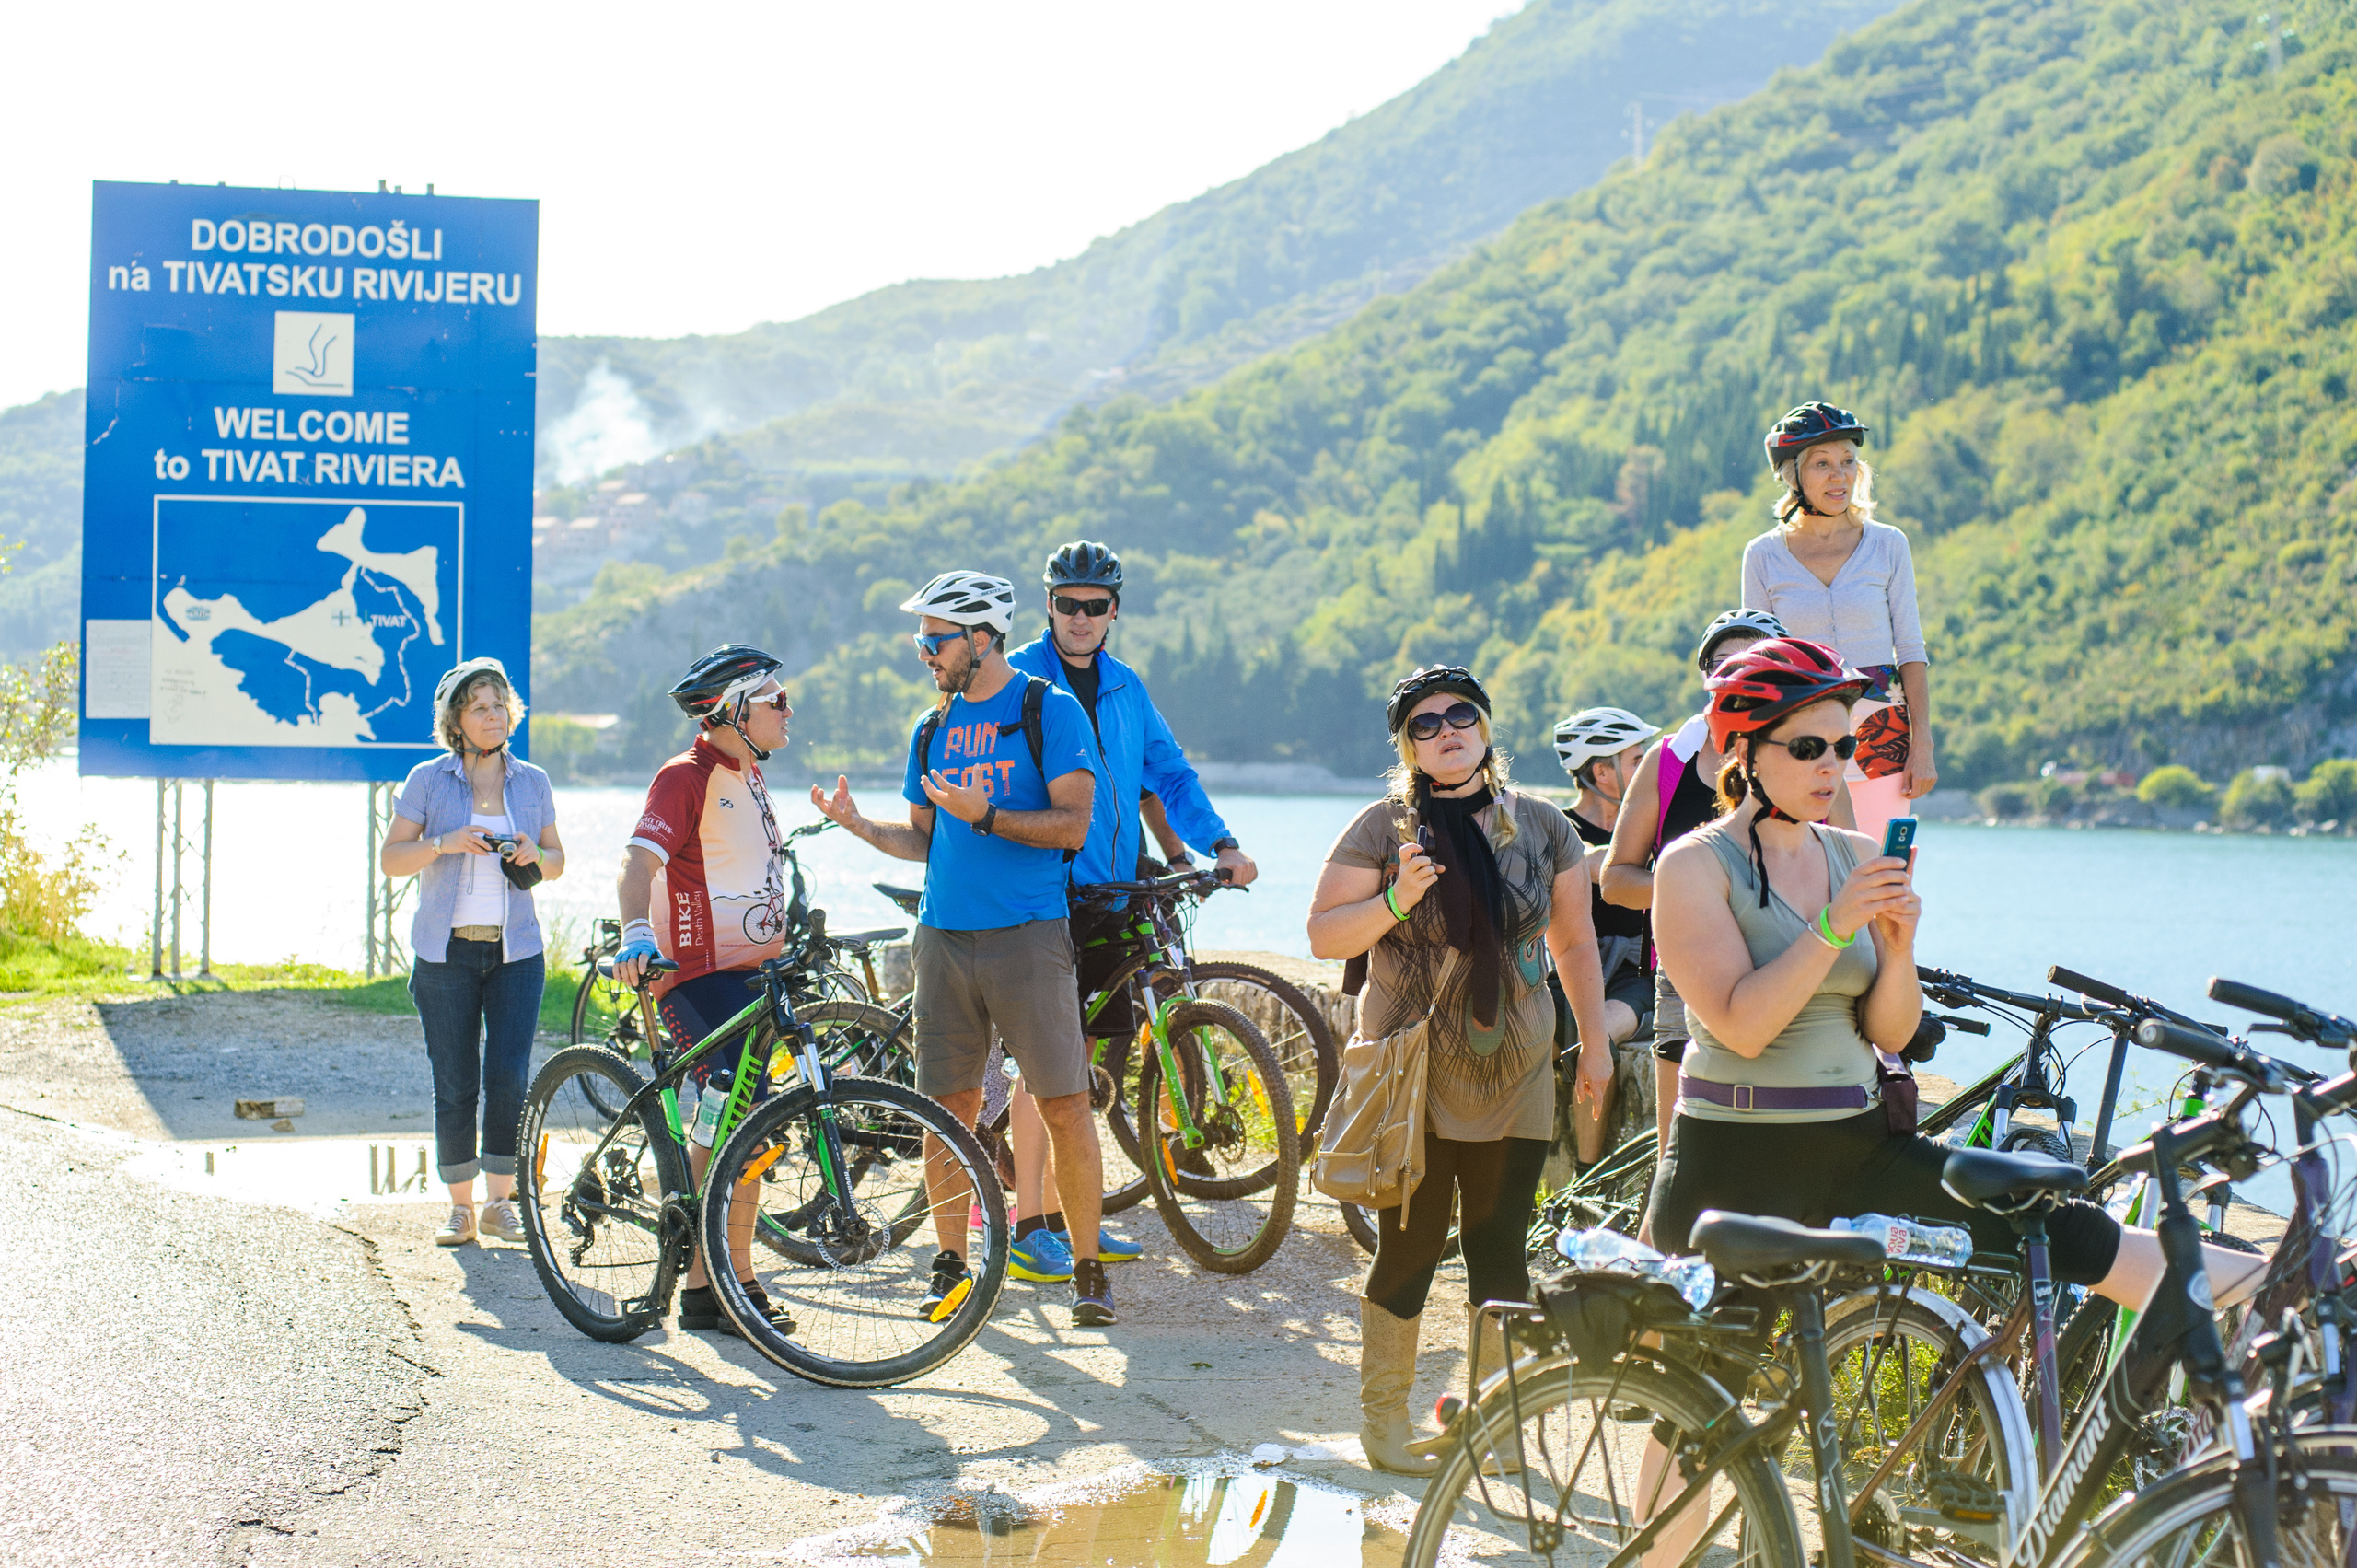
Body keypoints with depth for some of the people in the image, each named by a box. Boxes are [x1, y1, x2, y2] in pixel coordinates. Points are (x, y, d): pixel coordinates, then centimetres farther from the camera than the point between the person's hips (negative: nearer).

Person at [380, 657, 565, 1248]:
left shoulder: (531, 782, 9)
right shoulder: (428, 779, 2)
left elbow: (556, 862, 16)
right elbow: (390, 858, 0)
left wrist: (535, 855, -7)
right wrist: (444, 843, -17)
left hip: (515, 950, 1)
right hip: (446, 951, -1)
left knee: (508, 1077, -10)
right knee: (454, 1087, 0)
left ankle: (500, 1201, 3)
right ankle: (459, 1205, 13)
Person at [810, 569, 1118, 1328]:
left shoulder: (1049, 711, -2)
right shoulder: (932, 731, 15)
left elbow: (1072, 824, -9)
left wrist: (985, 816, -20)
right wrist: (857, 823, 1)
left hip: (1027, 935, -5)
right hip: (944, 937, 5)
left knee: (1064, 1104, -5)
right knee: (948, 1106, 5)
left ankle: (1088, 1267, 2)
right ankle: (951, 1263, 14)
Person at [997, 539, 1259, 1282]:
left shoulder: (1124, 686, 14)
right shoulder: (1019, 679, -5)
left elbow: (1167, 773, 14)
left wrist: (1221, 844, 0)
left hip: (1108, 891, 6)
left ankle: (1064, 1215, 19)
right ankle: (1029, 1229, -3)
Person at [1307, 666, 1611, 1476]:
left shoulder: (1542, 828, 7)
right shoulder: (1381, 829, -2)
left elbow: (1574, 939, 15)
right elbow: (1324, 936, -3)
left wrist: (1595, 1041, 14)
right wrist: (1394, 900, -20)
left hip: (1514, 1076, 3)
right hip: (1411, 1081, -3)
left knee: (1501, 1250, 5)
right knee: (1409, 1249, 0)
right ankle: (1382, 1417, 13)